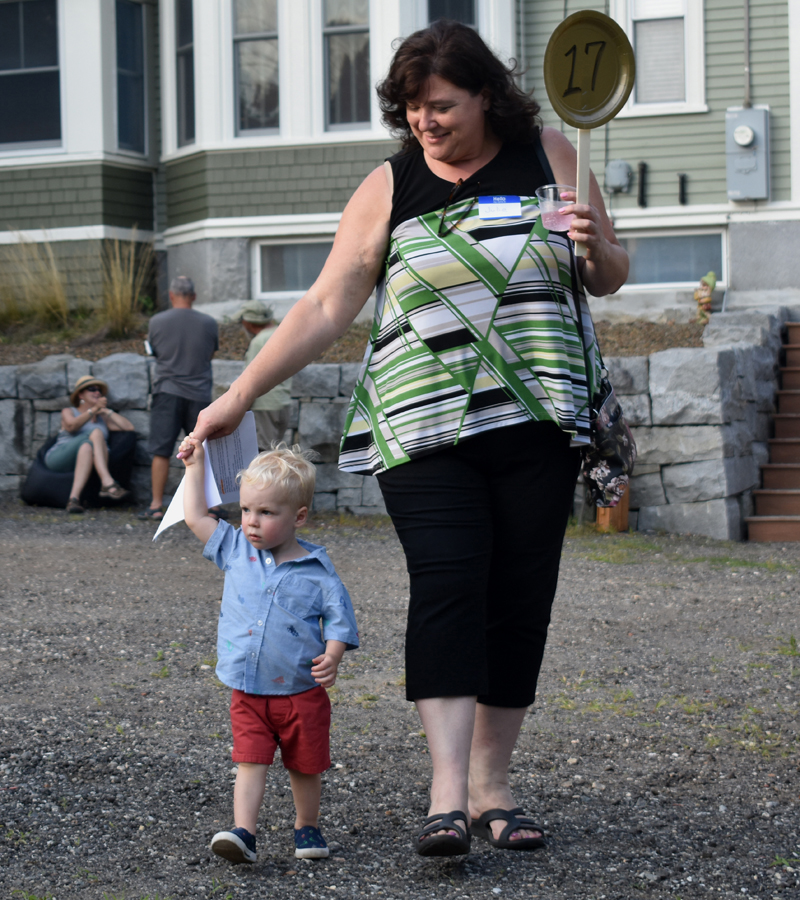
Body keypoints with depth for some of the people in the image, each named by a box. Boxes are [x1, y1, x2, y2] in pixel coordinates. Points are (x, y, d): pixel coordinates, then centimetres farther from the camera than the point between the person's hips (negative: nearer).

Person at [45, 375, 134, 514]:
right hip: (60, 459, -2)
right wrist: (94, 409, -10)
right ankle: (108, 483, -49)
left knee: (87, 447, -35)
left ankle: (74, 498, -54)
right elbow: (71, 425, -6)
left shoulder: (102, 418, 28)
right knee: (96, 433, -26)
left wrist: (106, 411, 15)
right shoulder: (68, 411, 20)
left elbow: (129, 427, 11)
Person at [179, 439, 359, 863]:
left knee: (305, 767, 13)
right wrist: (194, 466, 9)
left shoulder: (316, 569, -7)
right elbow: (196, 516, 8)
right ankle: (243, 833, -15)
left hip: (302, 691, -1)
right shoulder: (236, 550, 3)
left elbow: (339, 616, -5)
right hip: (248, 692, 1)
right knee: (251, 761, -9)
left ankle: (306, 826, 32)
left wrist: (332, 656, -22)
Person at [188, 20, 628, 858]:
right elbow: (325, 307, 4)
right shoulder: (388, 188, 5)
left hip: (537, 420, 2)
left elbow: (609, 278, 13)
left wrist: (594, 246, -11)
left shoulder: (547, 154, 8)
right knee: (447, 582, -18)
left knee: (520, 600, 1)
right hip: (425, 428, -1)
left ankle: (491, 787, 12)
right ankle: (446, 795, -21)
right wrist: (237, 396, -2)